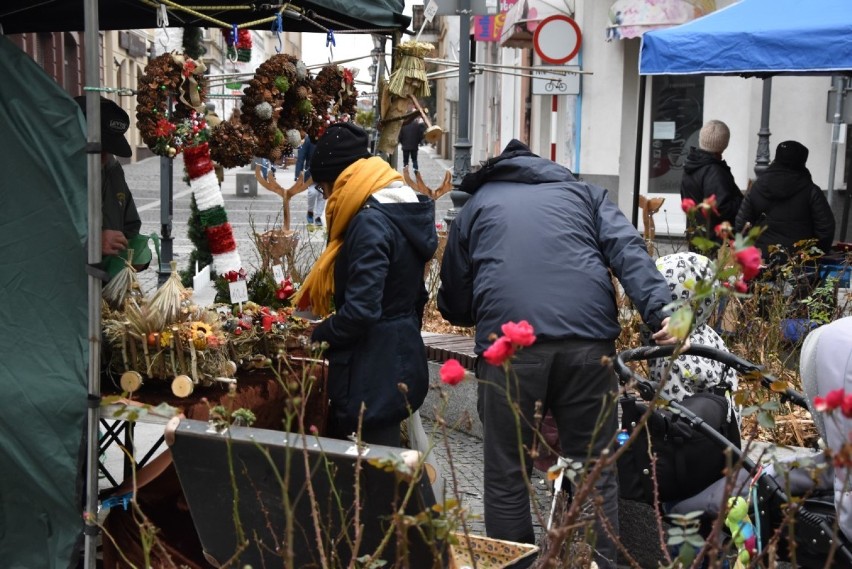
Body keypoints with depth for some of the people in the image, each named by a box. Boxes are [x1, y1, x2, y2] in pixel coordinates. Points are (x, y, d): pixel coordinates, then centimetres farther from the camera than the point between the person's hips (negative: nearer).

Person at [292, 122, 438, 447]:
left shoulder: (370, 223, -20)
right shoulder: (403, 210, 11)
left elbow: (361, 310, -25)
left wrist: (316, 336, -10)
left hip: (373, 370, -10)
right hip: (402, 356, 10)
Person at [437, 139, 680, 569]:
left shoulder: (476, 204, 27)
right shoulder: (584, 192, 27)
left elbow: (454, 306, 27)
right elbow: (627, 251, 6)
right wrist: (657, 312, -6)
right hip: (588, 337, 1)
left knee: (507, 477, 10)